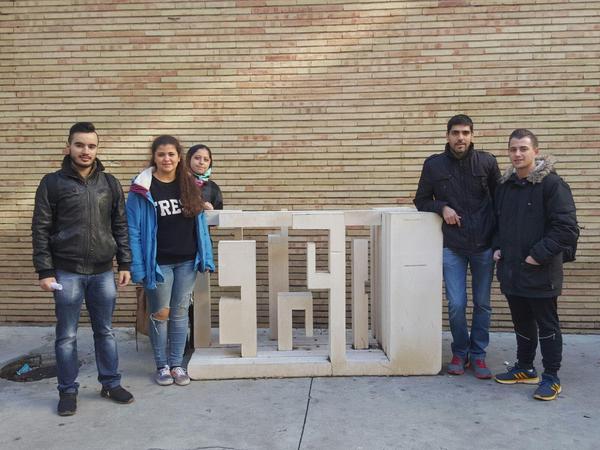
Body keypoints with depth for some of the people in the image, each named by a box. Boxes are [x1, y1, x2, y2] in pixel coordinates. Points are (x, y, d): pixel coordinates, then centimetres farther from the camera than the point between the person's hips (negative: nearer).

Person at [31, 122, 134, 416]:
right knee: (67, 336, 7)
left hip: (103, 272, 2)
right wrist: (44, 271, -7)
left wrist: (125, 264, 4)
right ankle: (68, 391, 21)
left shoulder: (110, 183, 6)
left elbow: (120, 226, 9)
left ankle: (111, 384, 26)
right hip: (67, 272, -2)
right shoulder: (52, 183, -2)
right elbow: (40, 230, -3)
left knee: (105, 332, 12)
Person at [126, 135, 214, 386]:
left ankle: (177, 364, 23)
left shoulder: (190, 186, 5)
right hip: (158, 262, -3)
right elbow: (134, 230, -8)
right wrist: (137, 267, -13)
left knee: (180, 313, 10)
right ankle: (162, 366, 22)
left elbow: (200, 223, 7)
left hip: (187, 262, 3)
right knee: (160, 314, 6)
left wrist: (206, 257, 2)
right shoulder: (143, 189, -7)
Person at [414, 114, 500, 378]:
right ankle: (459, 353, 22)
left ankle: (478, 354, 25)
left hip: (483, 246, 1)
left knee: (482, 304, 9)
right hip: (452, 247, 0)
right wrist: (442, 207, -12)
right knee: (456, 305, 1)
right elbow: (421, 201, 7)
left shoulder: (487, 162, -1)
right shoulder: (434, 165, -1)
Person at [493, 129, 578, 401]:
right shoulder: (505, 185, 10)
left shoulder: (552, 184, -12)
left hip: (540, 273, -6)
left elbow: (567, 228, -16)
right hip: (511, 270, 7)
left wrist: (539, 255, -17)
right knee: (522, 323, 18)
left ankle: (551, 378, 19)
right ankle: (524, 369, 33)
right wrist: (497, 247, 8)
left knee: (547, 325, 6)